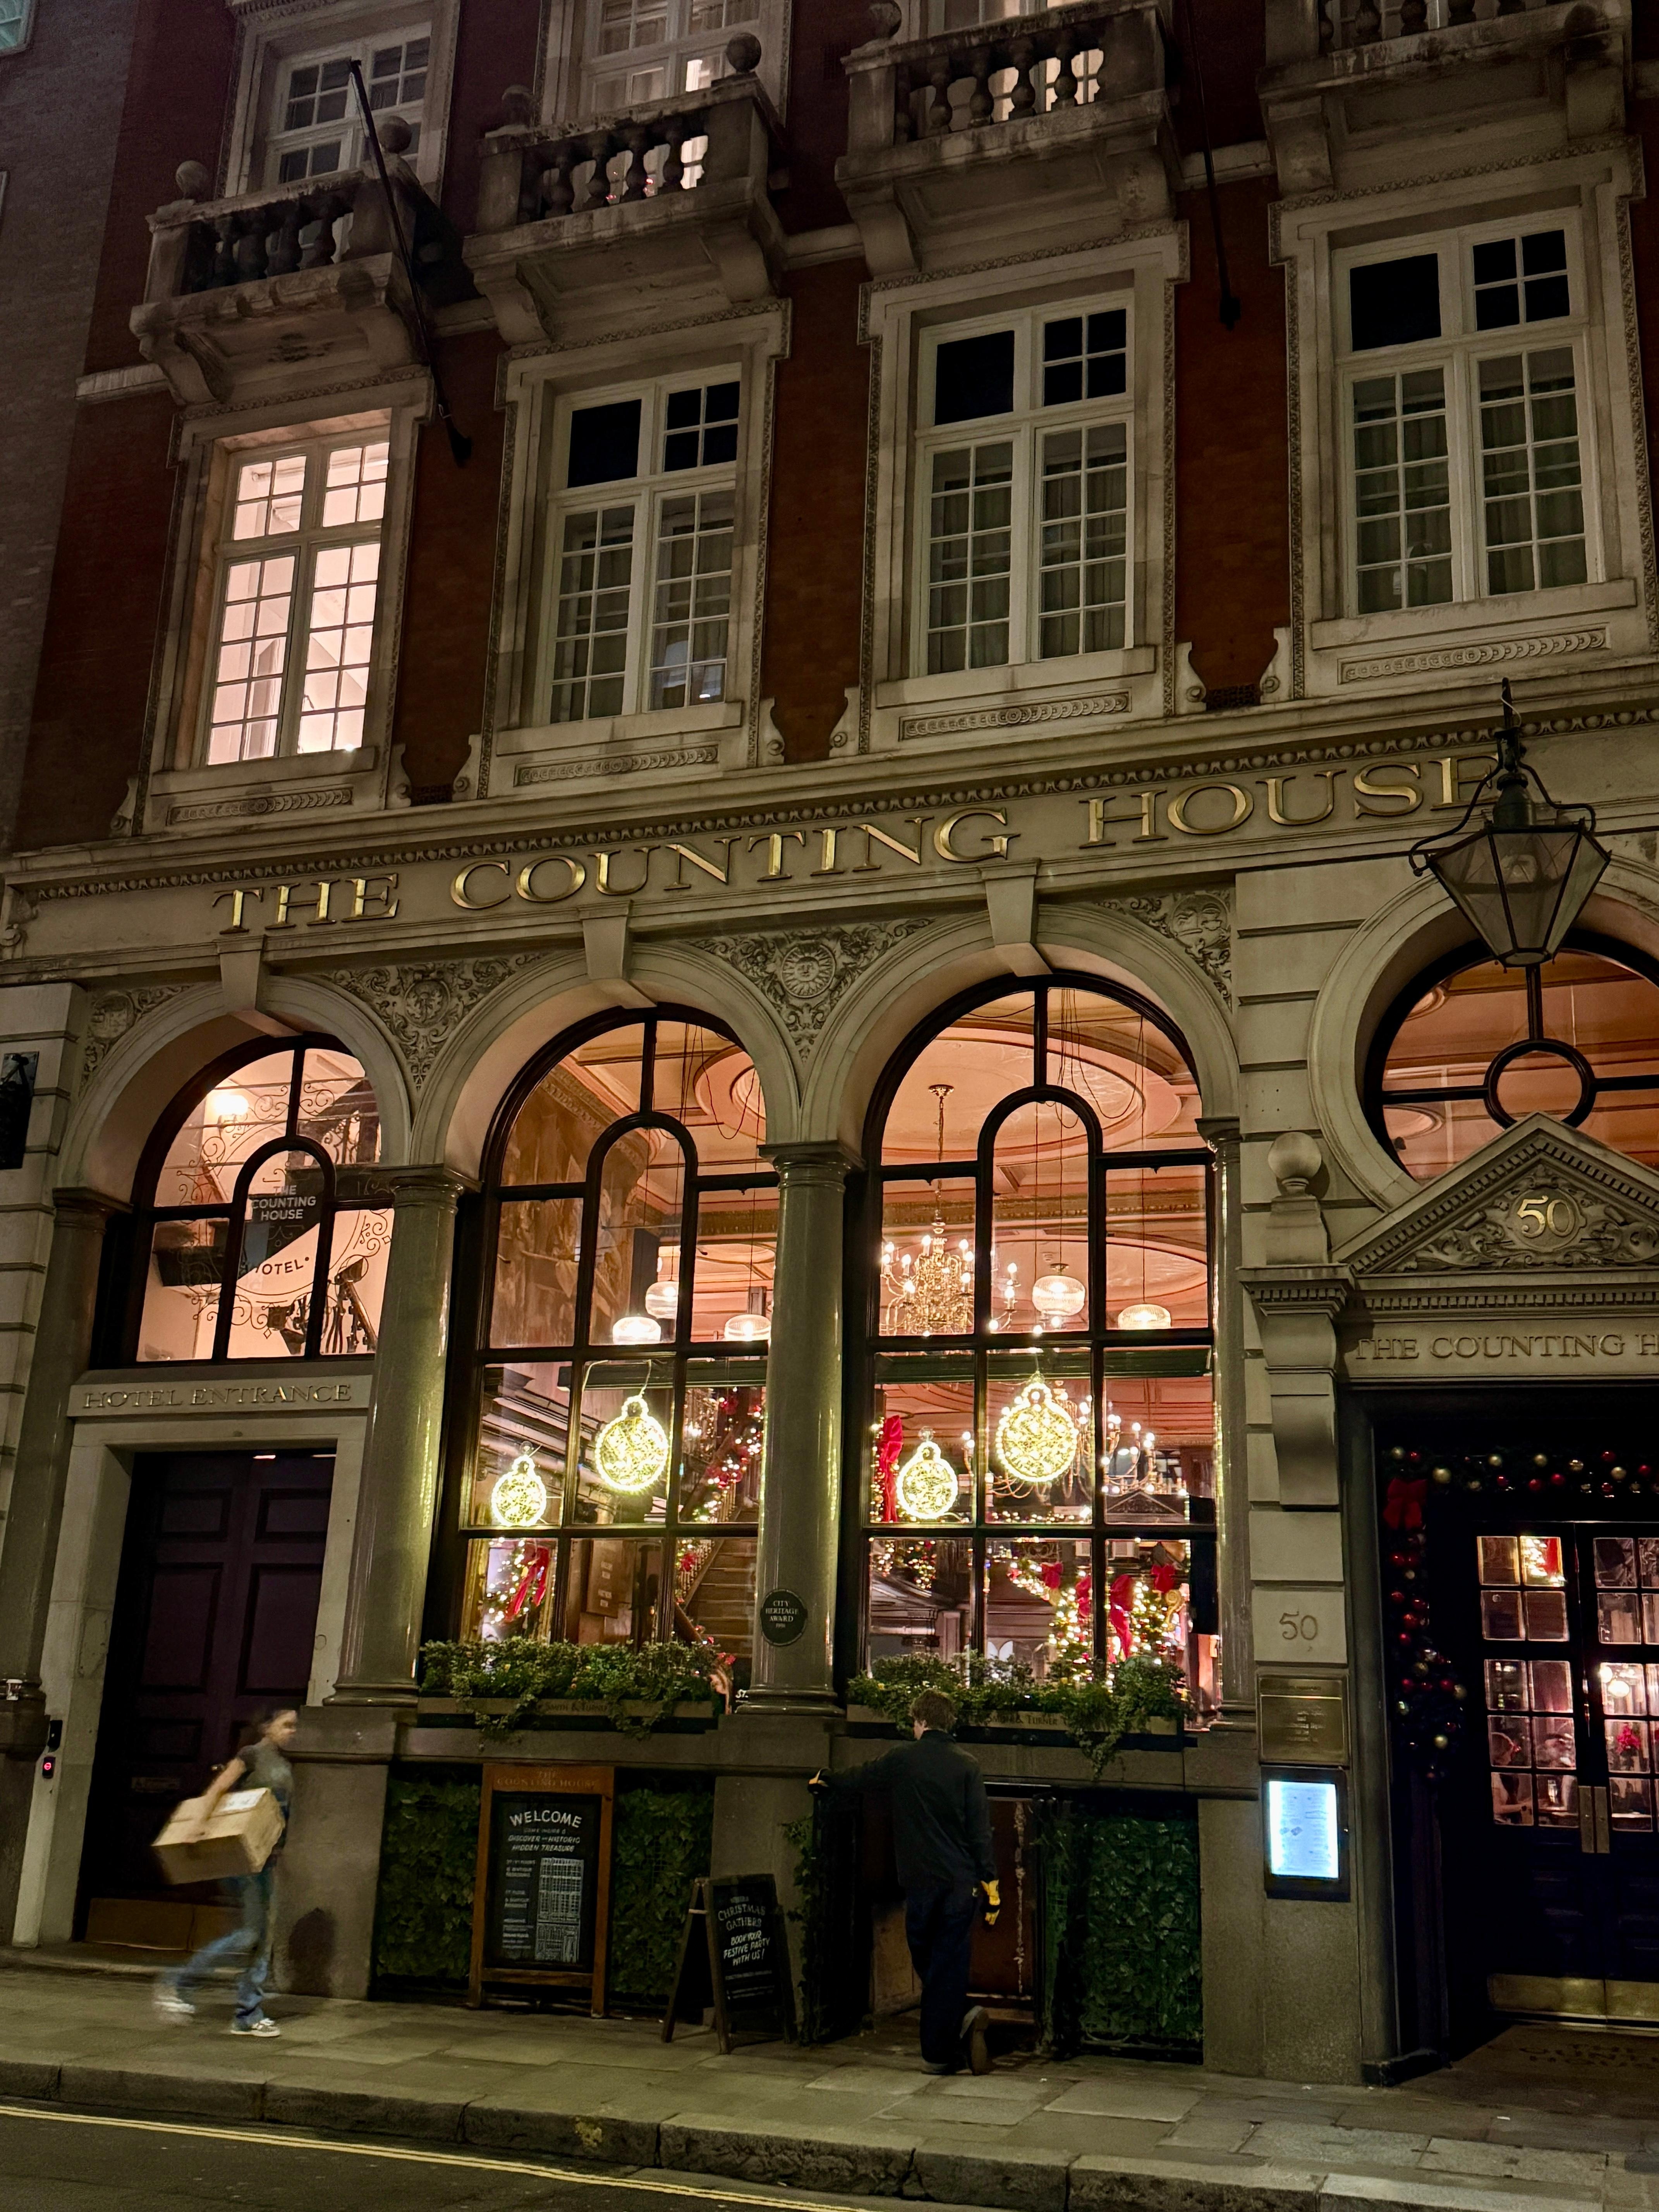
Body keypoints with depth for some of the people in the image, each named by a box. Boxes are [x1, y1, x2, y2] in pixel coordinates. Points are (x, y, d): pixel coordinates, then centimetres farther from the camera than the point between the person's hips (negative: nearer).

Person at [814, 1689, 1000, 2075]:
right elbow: (981, 1830, -4)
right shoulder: (967, 1766, 0)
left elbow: (860, 1777, 19)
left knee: (926, 1962, 13)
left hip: (921, 1881, -1)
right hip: (962, 1883, 1)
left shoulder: (903, 1759, 0)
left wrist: (826, 1781, 40)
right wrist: (991, 1885, 0)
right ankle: (938, 2053, -1)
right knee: (949, 1964, 6)